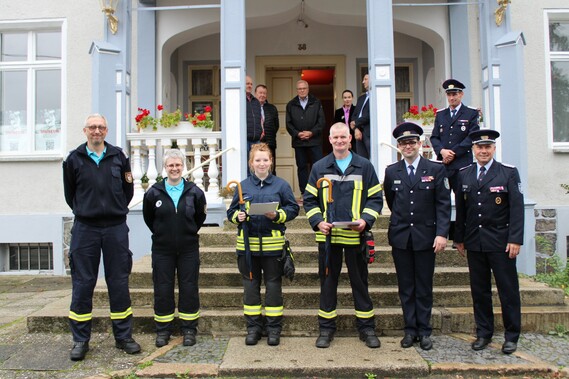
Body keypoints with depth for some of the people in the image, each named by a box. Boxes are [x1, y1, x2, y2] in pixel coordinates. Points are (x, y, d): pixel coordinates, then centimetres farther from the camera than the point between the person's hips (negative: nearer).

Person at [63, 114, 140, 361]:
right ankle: (80, 340, 16)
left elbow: (128, 189, 14)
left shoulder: (118, 156, 6)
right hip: (85, 229, 0)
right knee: (82, 284, 4)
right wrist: (84, 211, 11)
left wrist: (117, 210, 10)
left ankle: (123, 336, 17)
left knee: (119, 282, 6)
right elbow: (69, 193, 13)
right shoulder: (74, 159, 3)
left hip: (116, 228, 1)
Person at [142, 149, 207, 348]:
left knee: (189, 288, 4)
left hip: (188, 249, 0)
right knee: (162, 289, 6)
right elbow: (148, 217, 13)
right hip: (162, 249, 0)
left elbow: (200, 216, 13)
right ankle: (163, 330, 20)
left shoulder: (194, 192, -2)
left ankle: (189, 329, 17)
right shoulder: (154, 192, -2)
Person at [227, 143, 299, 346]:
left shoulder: (281, 184, 1)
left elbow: (293, 209, 2)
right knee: (251, 284, 10)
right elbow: (231, 212, 11)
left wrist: (277, 215, -15)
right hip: (247, 243, 2)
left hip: (272, 244, -2)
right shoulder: (243, 186, 6)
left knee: (273, 284, 7)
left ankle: (274, 328, 19)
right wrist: (238, 216, -11)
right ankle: (253, 327, 23)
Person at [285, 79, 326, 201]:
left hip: (314, 140, -1)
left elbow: (321, 121, 1)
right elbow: (288, 124, 5)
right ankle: (304, 193, 12)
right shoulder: (291, 105, 10)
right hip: (298, 141, 1)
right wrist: (297, 134, -10)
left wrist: (312, 132, -11)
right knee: (301, 167, 6)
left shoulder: (316, 103, 7)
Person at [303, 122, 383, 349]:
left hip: (355, 235, 0)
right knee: (327, 281, 8)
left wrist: (366, 220, -11)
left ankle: (367, 327, 22)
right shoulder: (319, 168, 7)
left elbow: (376, 198, 5)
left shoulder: (364, 167, 5)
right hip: (328, 236, 1)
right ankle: (326, 328, 21)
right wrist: (317, 221, -8)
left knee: (360, 281, 9)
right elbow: (309, 199, 8)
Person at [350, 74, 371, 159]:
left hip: (369, 133, -7)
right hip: (359, 133, 7)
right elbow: (355, 114, 16)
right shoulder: (361, 98, 22)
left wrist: (356, 123, -3)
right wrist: (356, 129, -2)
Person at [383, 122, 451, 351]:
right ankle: (410, 329, 18)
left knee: (424, 287, 6)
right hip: (400, 238, 2)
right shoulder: (391, 172, 6)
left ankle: (424, 331, 17)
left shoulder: (436, 169, 0)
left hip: (426, 236, -2)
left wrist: (442, 233, -12)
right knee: (406, 287, 8)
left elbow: (443, 204, -3)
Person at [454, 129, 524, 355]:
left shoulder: (509, 173, -1)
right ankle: (483, 333, 23)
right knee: (479, 290, 10)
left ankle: (511, 336, 18)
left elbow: (517, 208, -6)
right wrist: (459, 238, 11)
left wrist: (515, 239, -12)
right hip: (474, 243, 3)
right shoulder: (464, 174, 8)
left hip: (501, 242, -3)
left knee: (508, 290, 4)